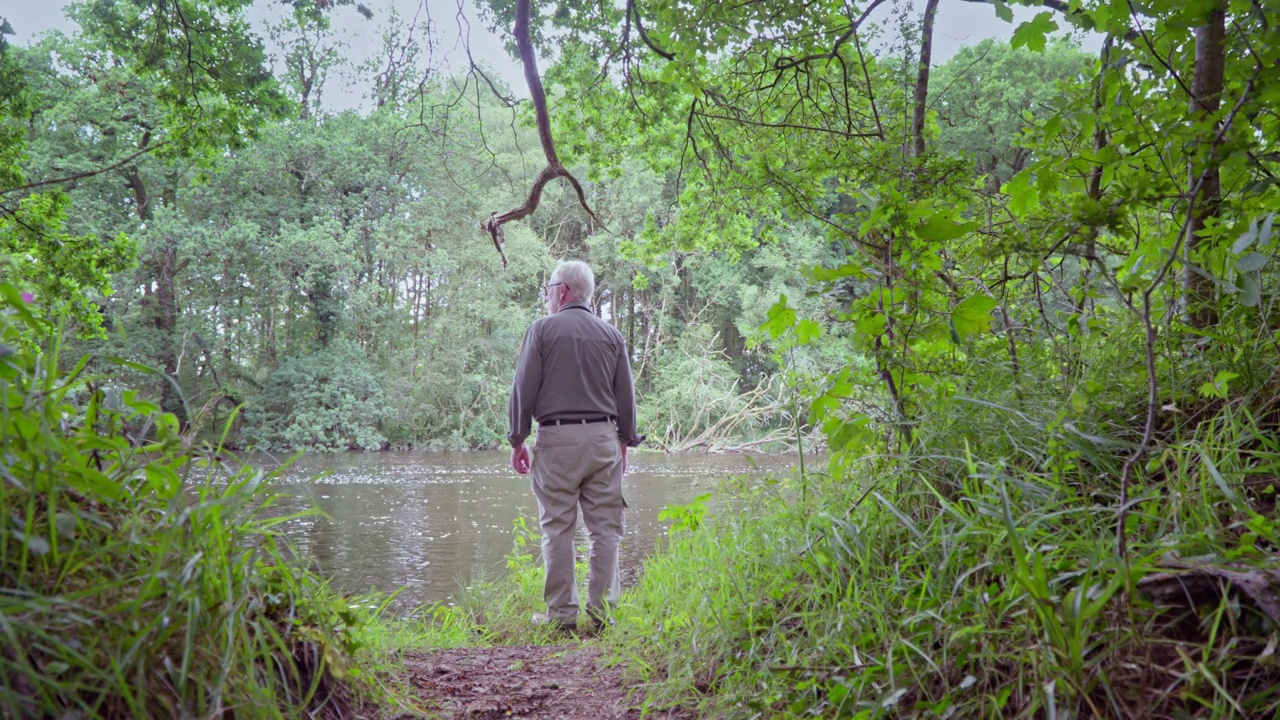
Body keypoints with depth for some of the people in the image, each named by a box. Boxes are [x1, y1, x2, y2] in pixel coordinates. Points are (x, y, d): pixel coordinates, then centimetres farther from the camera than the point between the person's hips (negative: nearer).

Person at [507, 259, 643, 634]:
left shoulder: (543, 329, 0)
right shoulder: (611, 334, 10)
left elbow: (524, 389, -2)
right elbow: (626, 395, 12)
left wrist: (517, 440, 5)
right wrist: (625, 440, 21)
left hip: (557, 438, -3)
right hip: (603, 438, 3)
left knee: (557, 529, 2)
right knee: (605, 528, 5)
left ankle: (561, 614, 3)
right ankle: (602, 612, 6)